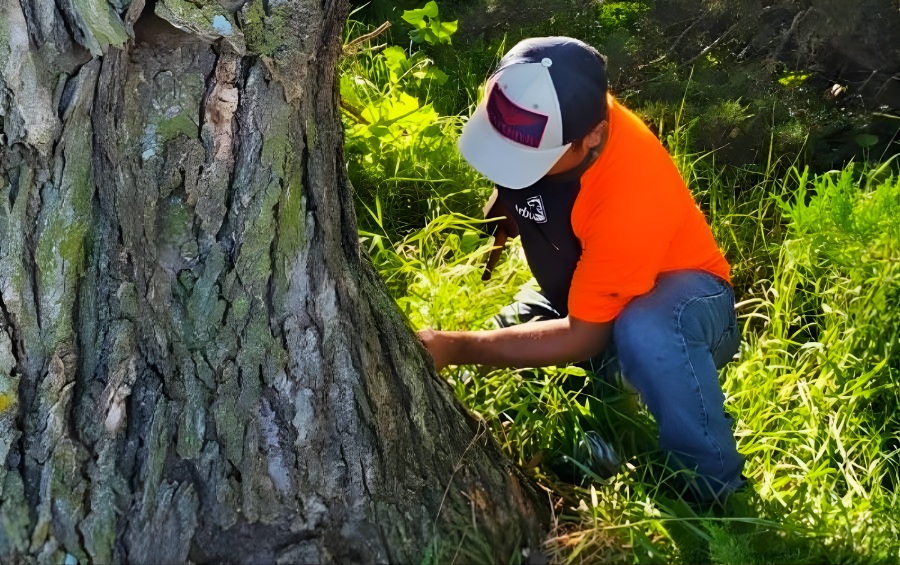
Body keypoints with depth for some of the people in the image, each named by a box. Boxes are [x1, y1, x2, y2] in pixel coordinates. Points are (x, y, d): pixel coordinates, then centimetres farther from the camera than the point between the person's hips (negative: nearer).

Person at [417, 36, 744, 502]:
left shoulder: (630, 197, -39)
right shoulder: (538, 123, -20)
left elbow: (585, 337, -31)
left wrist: (456, 349, -34)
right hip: (575, 291, 7)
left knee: (644, 333, -41)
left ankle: (714, 491, -21)